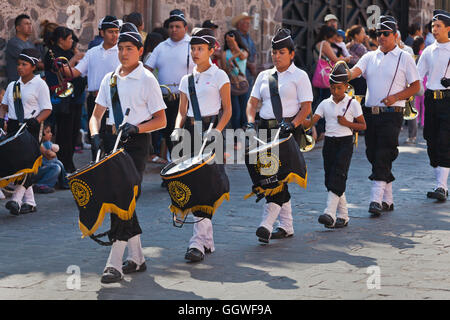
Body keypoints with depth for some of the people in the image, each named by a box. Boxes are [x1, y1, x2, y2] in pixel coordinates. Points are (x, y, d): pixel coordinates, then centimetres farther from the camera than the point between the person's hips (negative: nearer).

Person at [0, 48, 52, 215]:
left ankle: (16, 198, -26)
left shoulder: (39, 84, -1)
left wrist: (36, 121, -22)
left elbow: (47, 109, -5)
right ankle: (29, 201, 10)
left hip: (30, 128, -6)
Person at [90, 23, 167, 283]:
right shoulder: (109, 79, 14)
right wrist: (96, 135, -6)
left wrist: (135, 128, -18)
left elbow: (161, 120, -3)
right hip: (112, 142, 7)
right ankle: (137, 258, 21)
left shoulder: (147, 80, -2)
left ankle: (114, 264, -18)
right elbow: (97, 114, 14)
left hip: (136, 143, -7)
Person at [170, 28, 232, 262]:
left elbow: (227, 110, 0)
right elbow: (182, 111, 16)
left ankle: (198, 242, -17)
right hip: (190, 129, 6)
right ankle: (208, 240, 13)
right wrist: (177, 129, -3)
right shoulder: (186, 80, 15)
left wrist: (217, 131, -14)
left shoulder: (219, 76, 0)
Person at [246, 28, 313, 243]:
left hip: (289, 130, -6)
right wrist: (251, 123, -4)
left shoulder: (299, 76, 3)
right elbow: (252, 102, 14)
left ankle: (267, 224, -25)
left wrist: (291, 124, -19)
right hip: (266, 127, 6)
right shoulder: (264, 76, 18)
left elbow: (306, 108, -4)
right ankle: (286, 225, 14)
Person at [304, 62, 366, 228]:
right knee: (330, 179, 3)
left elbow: (363, 126, 4)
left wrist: (346, 123, -12)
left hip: (345, 142, -5)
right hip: (329, 142, 5)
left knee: (337, 177, -17)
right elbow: (311, 122, 0)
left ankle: (330, 213, -26)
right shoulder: (325, 104, 9)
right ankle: (343, 216, 12)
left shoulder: (352, 103, -1)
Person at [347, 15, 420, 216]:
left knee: (383, 156, -13)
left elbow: (415, 87, 2)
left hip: (392, 114, -5)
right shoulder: (370, 57, 13)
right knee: (373, 155, 8)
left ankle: (376, 199, -18)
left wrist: (395, 97, -13)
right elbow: (354, 72, -3)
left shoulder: (404, 58, 2)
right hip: (370, 112, 5)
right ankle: (388, 199, 19)